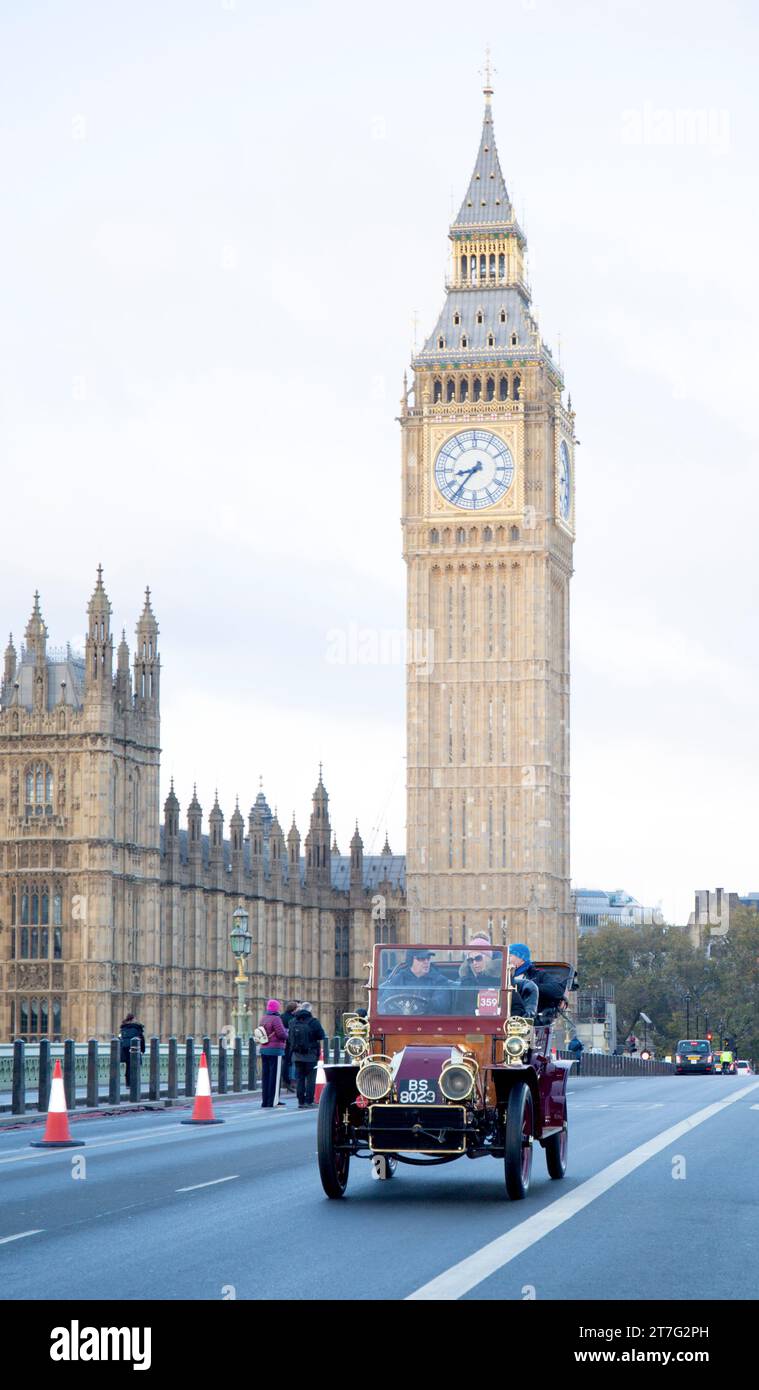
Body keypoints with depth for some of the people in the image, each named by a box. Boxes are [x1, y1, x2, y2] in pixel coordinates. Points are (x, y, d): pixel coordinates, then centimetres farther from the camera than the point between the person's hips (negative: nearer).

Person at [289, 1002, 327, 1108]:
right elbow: (322, 1037, -10)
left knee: (299, 1079, 10)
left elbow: (290, 1037, 12)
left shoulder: (293, 1022, 3)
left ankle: (301, 1101, 10)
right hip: (310, 1055, -4)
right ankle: (308, 1101, -3)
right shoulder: (313, 1022, -12)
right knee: (310, 1079, 1)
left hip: (297, 1055, 4)